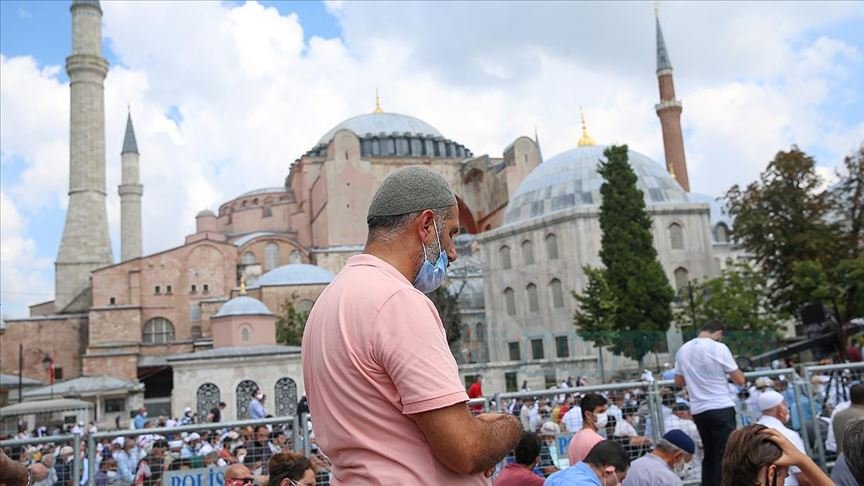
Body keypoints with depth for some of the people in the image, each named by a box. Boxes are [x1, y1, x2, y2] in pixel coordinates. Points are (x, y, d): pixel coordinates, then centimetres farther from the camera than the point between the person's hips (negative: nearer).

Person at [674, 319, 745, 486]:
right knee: (725, 455, -2)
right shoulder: (719, 348, -9)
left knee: (709, 455, 16)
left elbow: (679, 382, 15)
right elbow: (740, 380, -5)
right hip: (721, 409, -6)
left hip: (698, 411, 6)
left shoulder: (683, 350, 6)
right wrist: (730, 367, 12)